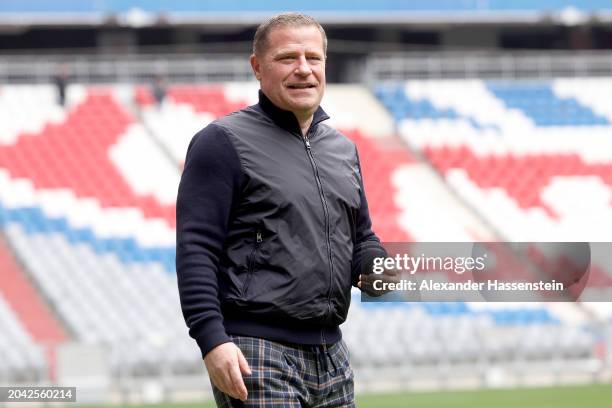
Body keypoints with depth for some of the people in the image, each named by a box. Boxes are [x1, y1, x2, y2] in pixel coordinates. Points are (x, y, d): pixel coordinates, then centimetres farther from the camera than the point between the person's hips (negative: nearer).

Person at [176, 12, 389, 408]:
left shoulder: (343, 149, 19)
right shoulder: (223, 142, -4)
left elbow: (363, 237, 28)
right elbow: (195, 249, -10)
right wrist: (212, 340, -20)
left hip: (331, 355, 7)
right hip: (256, 355, -7)